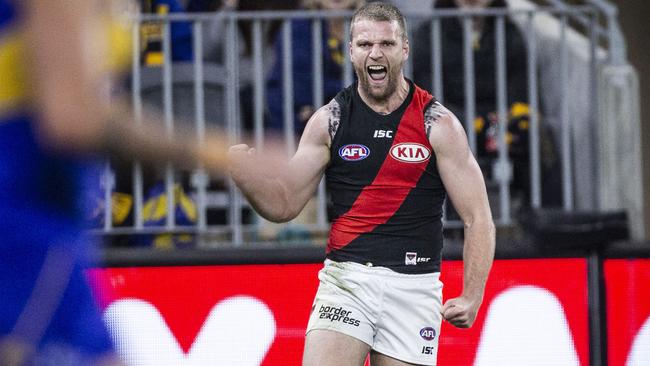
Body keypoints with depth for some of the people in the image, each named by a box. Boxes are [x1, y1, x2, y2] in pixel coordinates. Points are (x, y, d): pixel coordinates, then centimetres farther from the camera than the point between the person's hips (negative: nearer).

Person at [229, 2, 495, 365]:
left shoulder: (439, 124, 0)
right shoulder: (329, 121, 6)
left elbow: (478, 218, -1)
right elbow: (284, 205, 7)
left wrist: (472, 296, -13)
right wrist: (235, 159, -11)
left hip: (414, 289, -1)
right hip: (345, 280, 1)